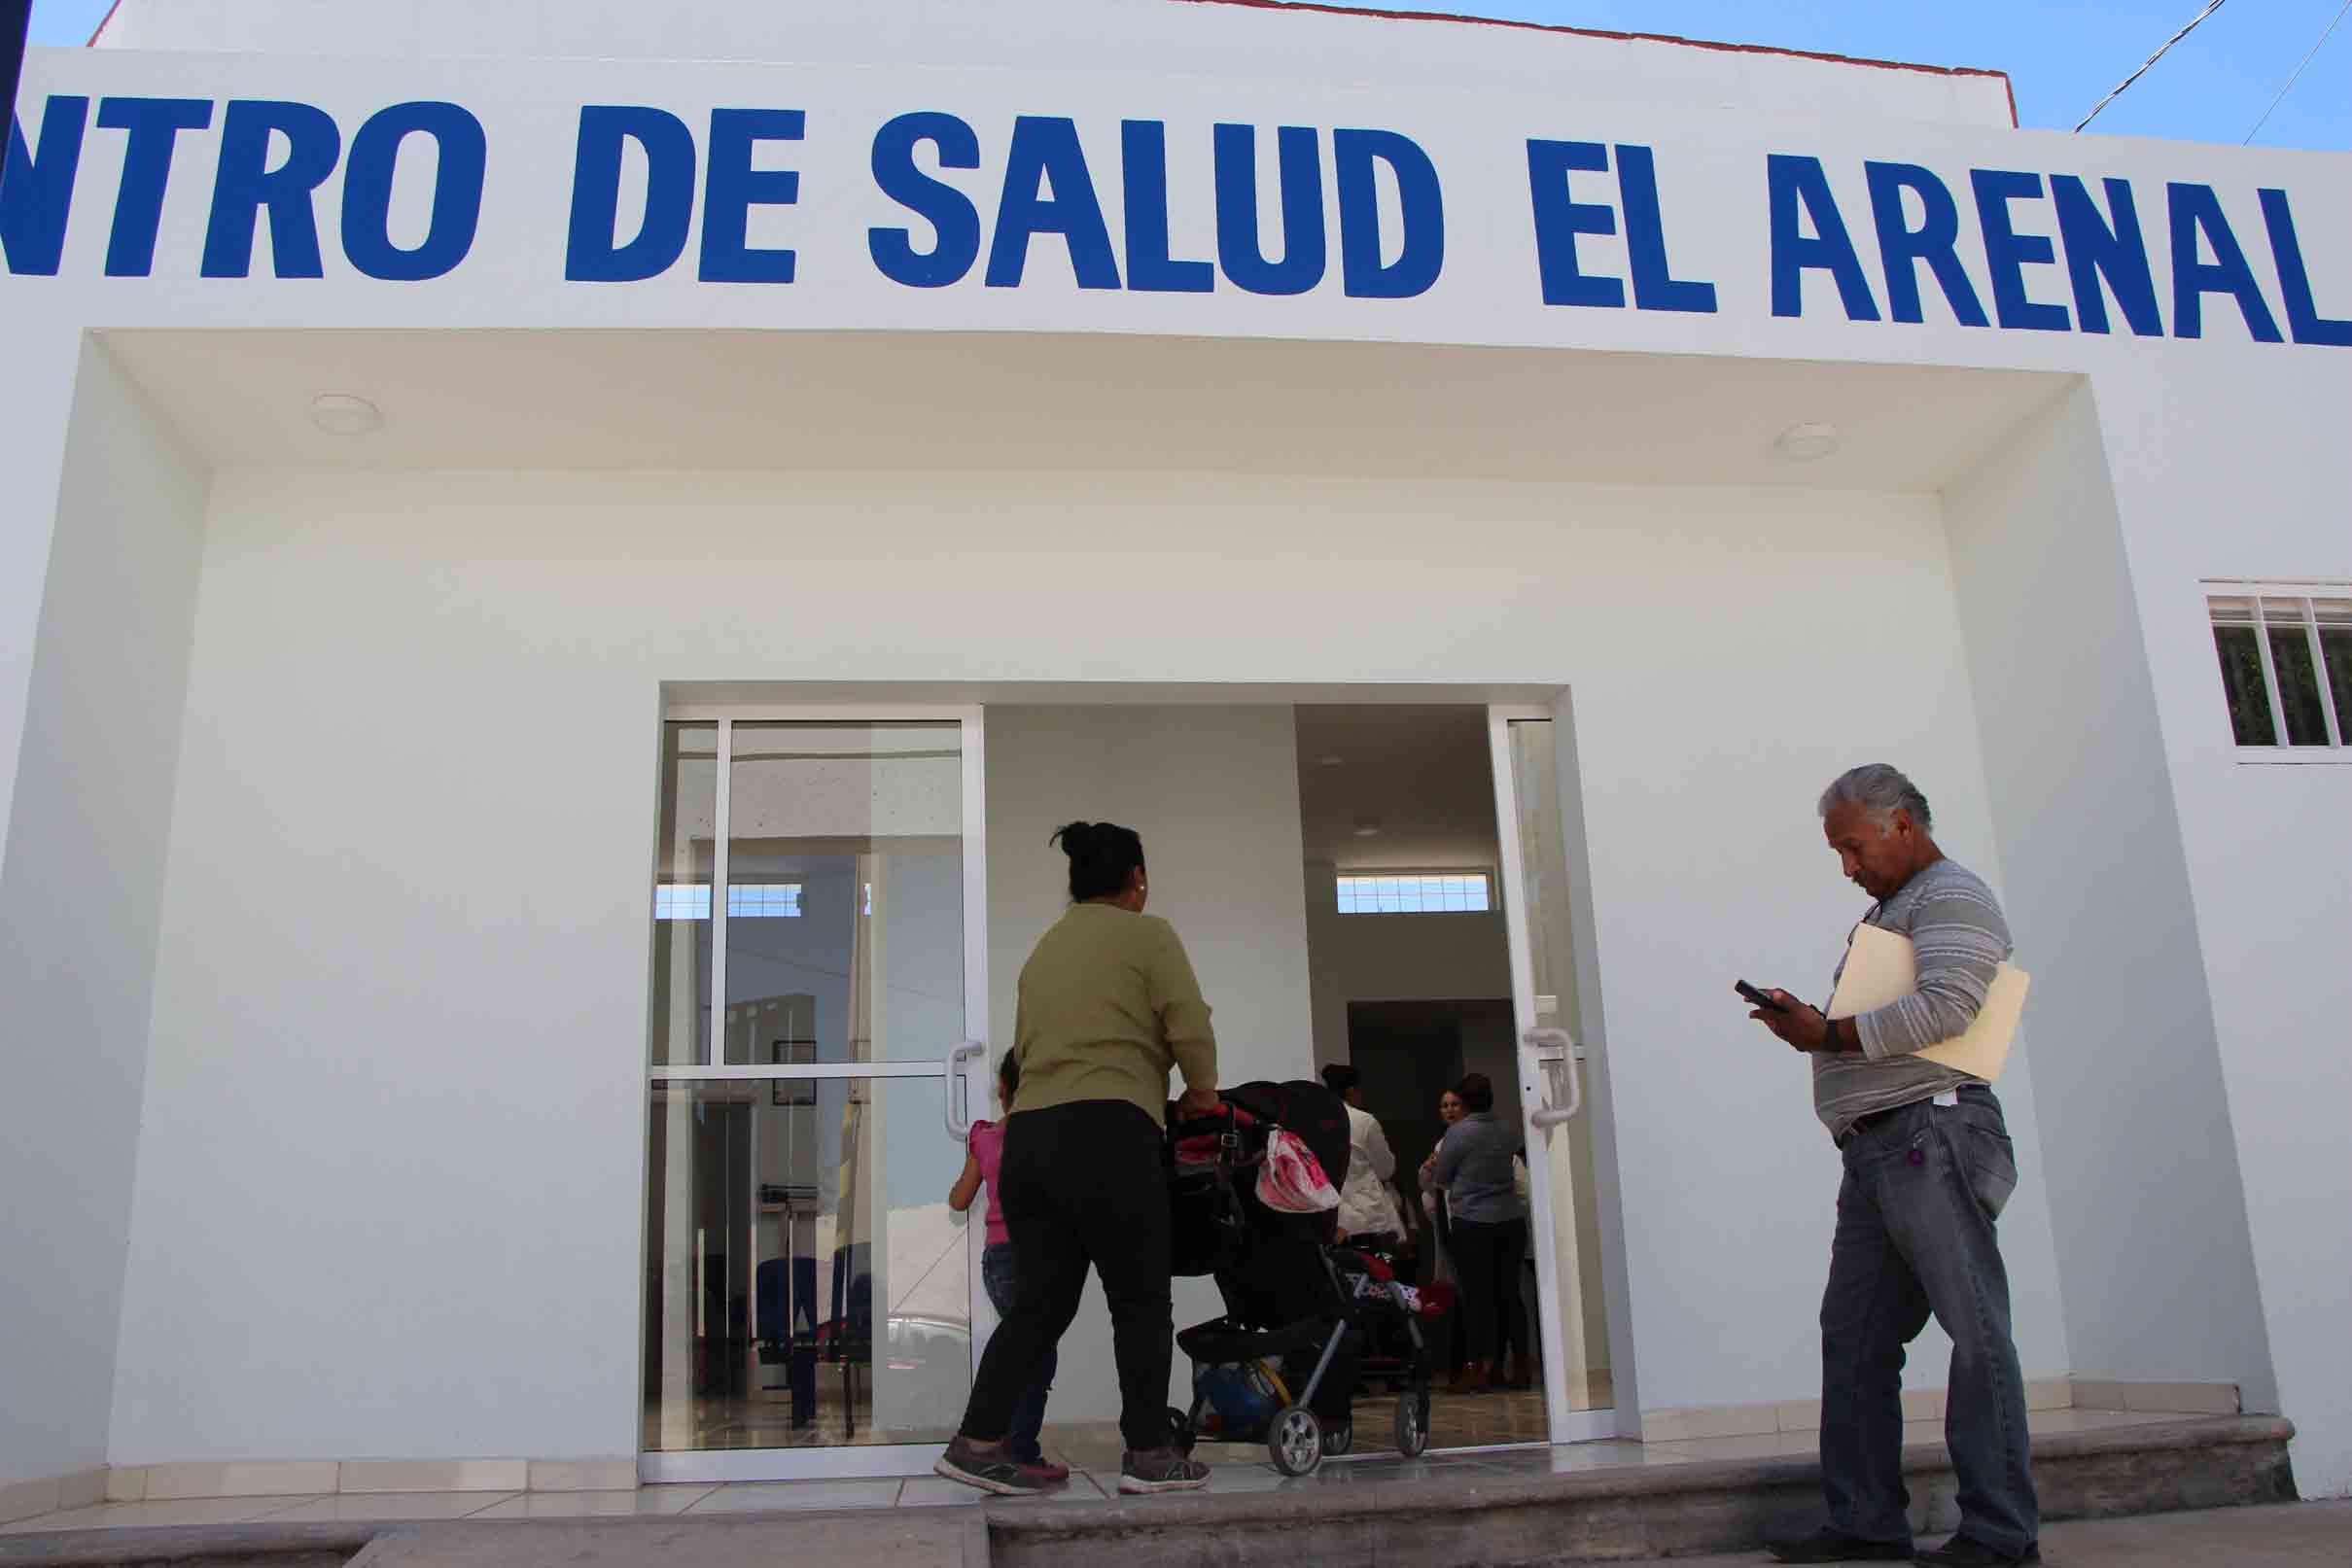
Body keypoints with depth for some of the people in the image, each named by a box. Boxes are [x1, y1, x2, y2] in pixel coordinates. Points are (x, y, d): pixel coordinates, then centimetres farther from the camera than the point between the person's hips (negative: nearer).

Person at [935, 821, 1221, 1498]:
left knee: (1040, 1302, 12)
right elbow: (1189, 1027, -5)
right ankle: (1149, 1454, 10)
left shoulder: (1043, 948, 22)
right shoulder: (1147, 935, 2)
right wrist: (1202, 1091, 11)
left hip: (1026, 1137, 7)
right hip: (1107, 1136, -6)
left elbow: (1024, 1045, 19)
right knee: (1140, 1302, 5)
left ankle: (977, 1442, 10)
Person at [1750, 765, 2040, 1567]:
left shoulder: (1952, 896, -4)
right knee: (1853, 1334, 7)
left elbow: (1944, 1005, -20)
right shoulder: (1885, 911, 25)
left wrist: (1830, 1036, -16)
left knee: (1973, 1329, -5)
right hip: (1875, 1146, 10)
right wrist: (1810, 1024, 7)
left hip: (1930, 1133, -10)